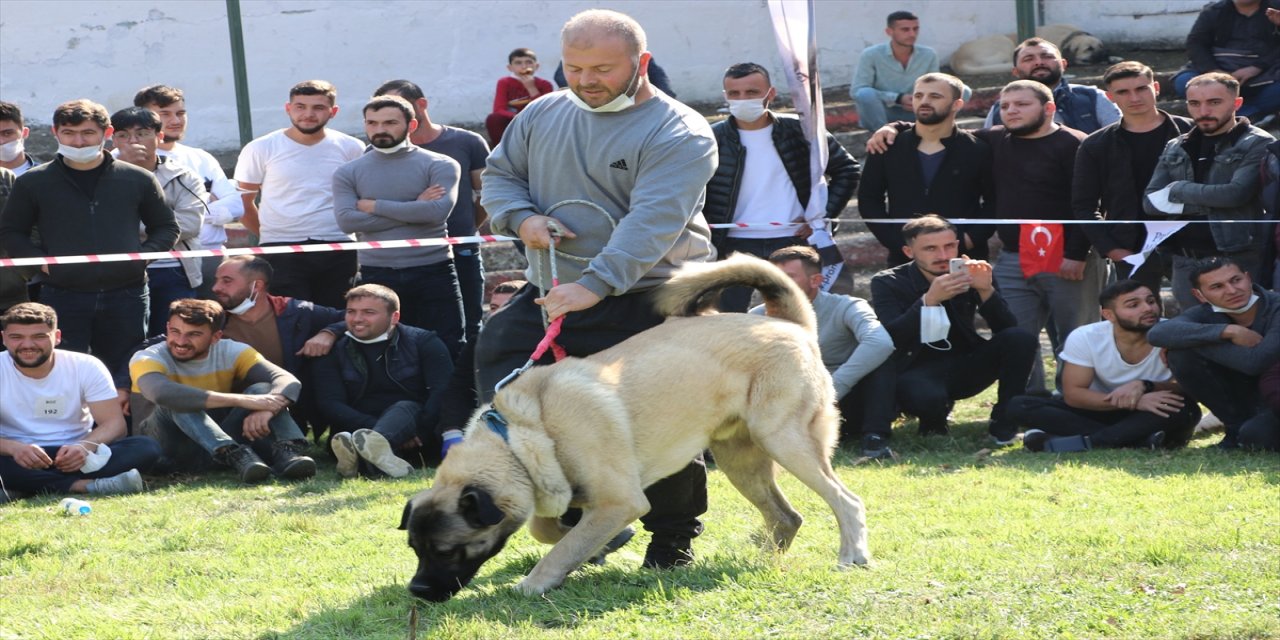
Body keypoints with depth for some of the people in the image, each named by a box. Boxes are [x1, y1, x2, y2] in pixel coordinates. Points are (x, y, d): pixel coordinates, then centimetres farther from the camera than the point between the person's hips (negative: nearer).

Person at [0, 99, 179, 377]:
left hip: (127, 295, 1)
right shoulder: (32, 183, 5)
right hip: (61, 298, -1)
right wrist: (40, 261, -4)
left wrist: (142, 254, -2)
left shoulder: (138, 180, 6)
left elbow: (166, 228, 16)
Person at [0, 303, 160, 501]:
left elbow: (114, 423, -7)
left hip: (73, 455, 3)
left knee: (147, 447, -23)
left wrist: (85, 446, -29)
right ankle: (84, 485, -35)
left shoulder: (86, 367, -1)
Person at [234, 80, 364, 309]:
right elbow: (243, 200, 9)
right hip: (281, 254, -2)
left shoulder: (351, 149, 6)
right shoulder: (261, 150, 1)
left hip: (337, 254, 2)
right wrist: (267, 233, 8)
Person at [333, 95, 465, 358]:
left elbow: (438, 211, -15)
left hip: (433, 274, -2)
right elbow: (347, 220, -8)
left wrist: (373, 206, -7)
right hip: (376, 275, 2)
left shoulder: (439, 165, 2)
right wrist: (415, 207, -9)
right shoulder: (348, 173, 8)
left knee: (448, 351, -2)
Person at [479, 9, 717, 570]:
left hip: (647, 303, -6)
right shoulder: (543, 115, 8)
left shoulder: (679, 135, -13)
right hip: (548, 298, 6)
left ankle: (674, 534, 15)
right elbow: (500, 175, 20)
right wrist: (521, 217, -5)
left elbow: (652, 221, -25)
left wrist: (595, 284, -37)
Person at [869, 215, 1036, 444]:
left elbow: (1007, 329, -8)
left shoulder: (968, 275, -1)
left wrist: (986, 290, -25)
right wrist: (929, 300, -34)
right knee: (925, 397, -40)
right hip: (918, 372, -3)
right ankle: (934, 421, -1)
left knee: (1022, 339, -20)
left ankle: (1003, 423, -7)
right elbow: (889, 339, -23)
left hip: (964, 368, 3)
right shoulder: (888, 283, -7)